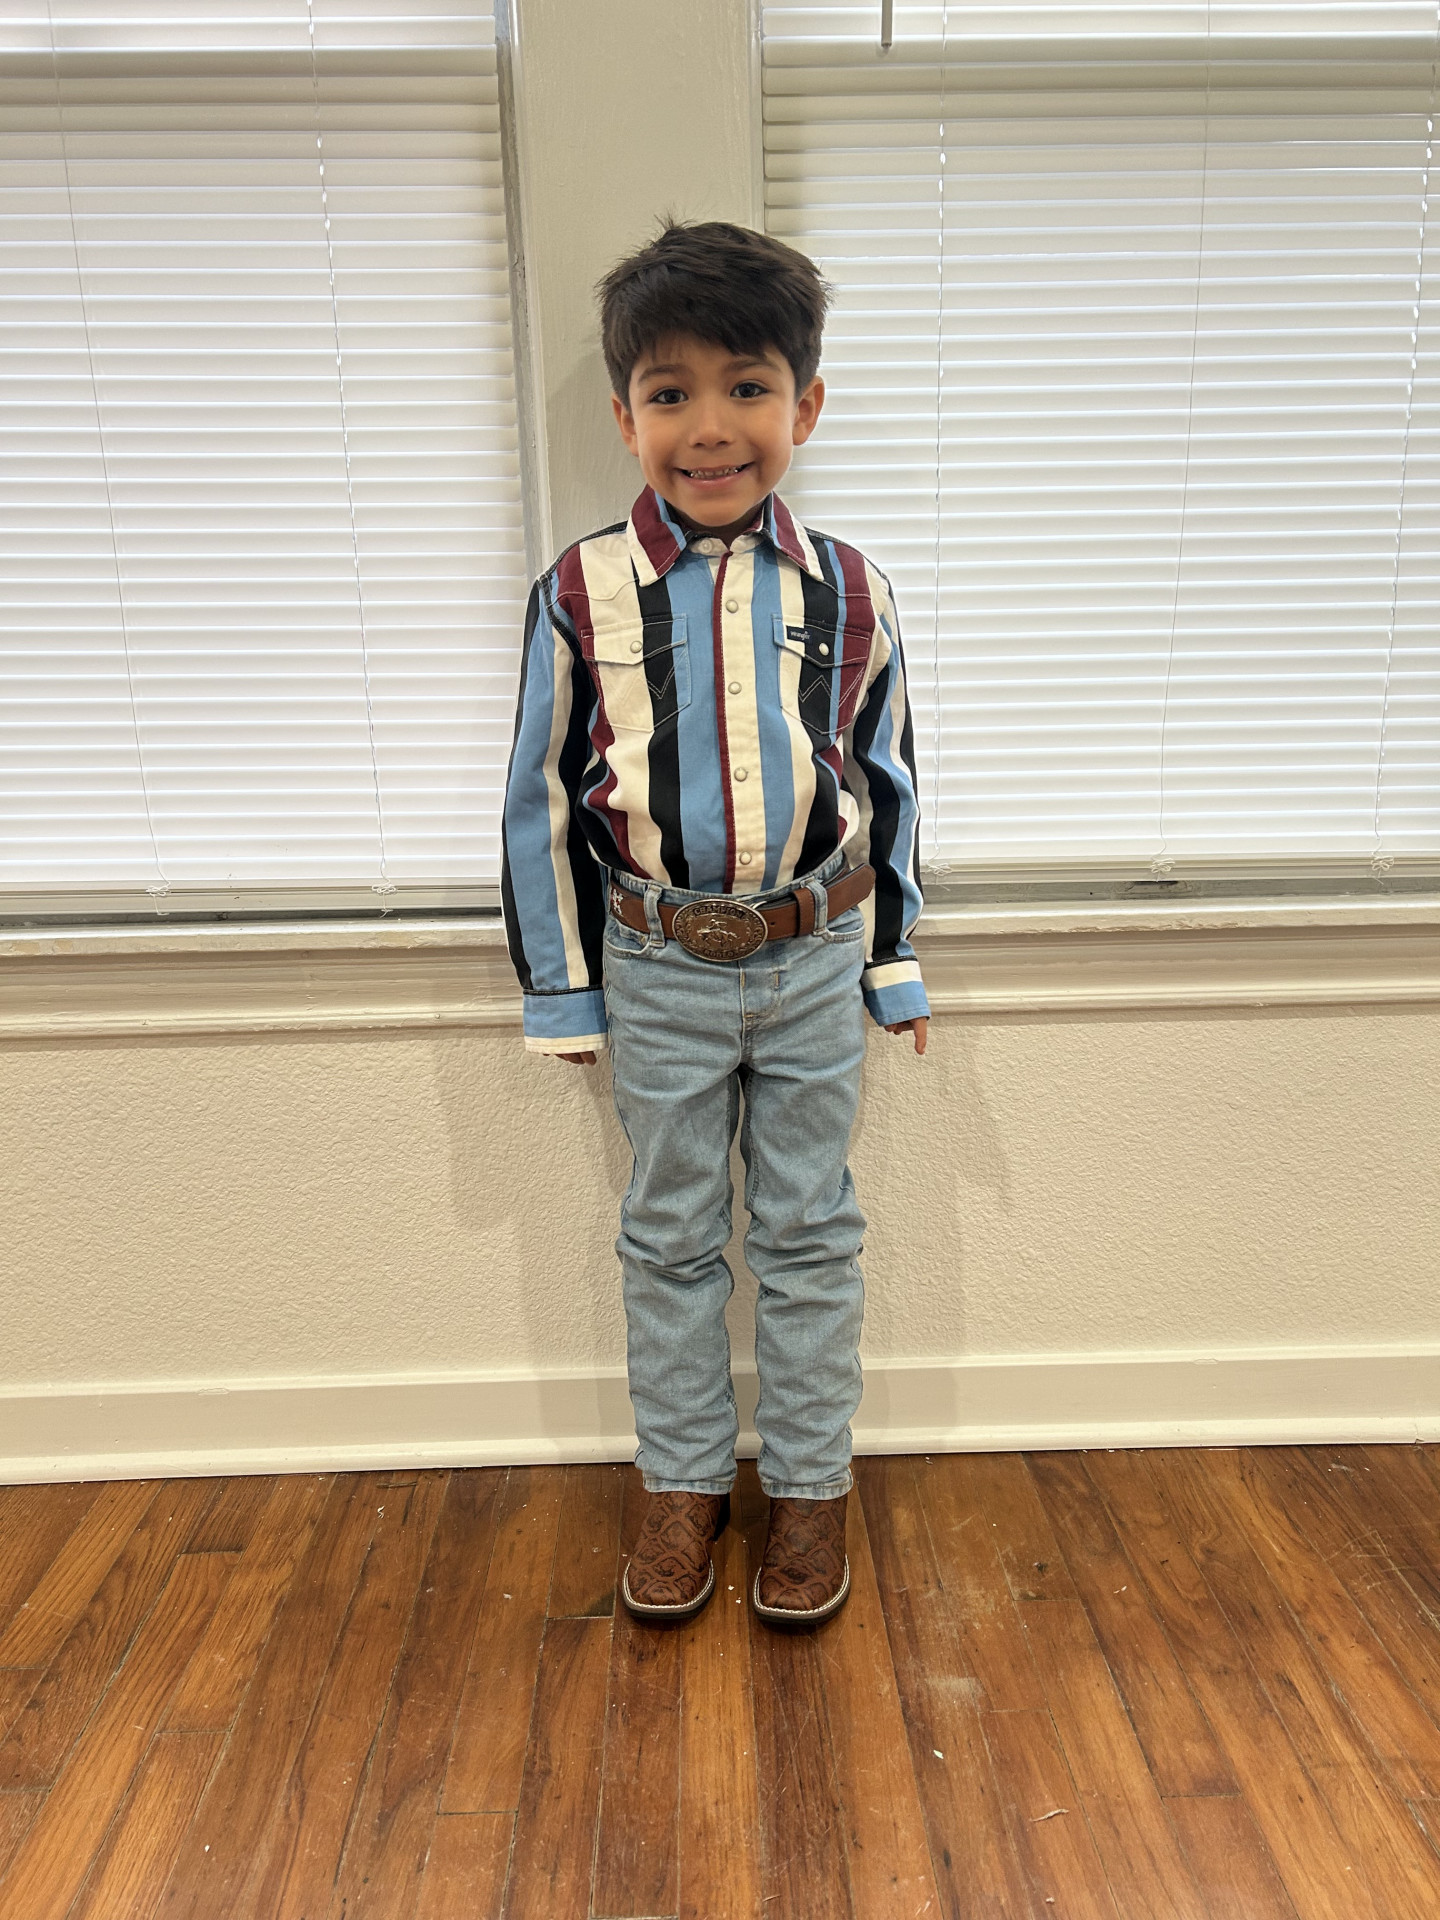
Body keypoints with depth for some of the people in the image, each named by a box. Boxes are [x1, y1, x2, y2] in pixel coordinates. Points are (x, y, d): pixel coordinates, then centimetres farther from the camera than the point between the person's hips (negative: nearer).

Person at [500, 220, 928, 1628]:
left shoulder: (851, 593, -3)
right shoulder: (582, 595, -7)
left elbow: (887, 785, 7)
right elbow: (541, 801, -1)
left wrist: (893, 962, 9)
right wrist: (562, 989, 0)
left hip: (813, 960, 1)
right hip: (658, 969, 0)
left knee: (808, 1233, 13)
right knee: (670, 1237, 14)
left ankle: (809, 1484, 33)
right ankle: (684, 1480, 35)